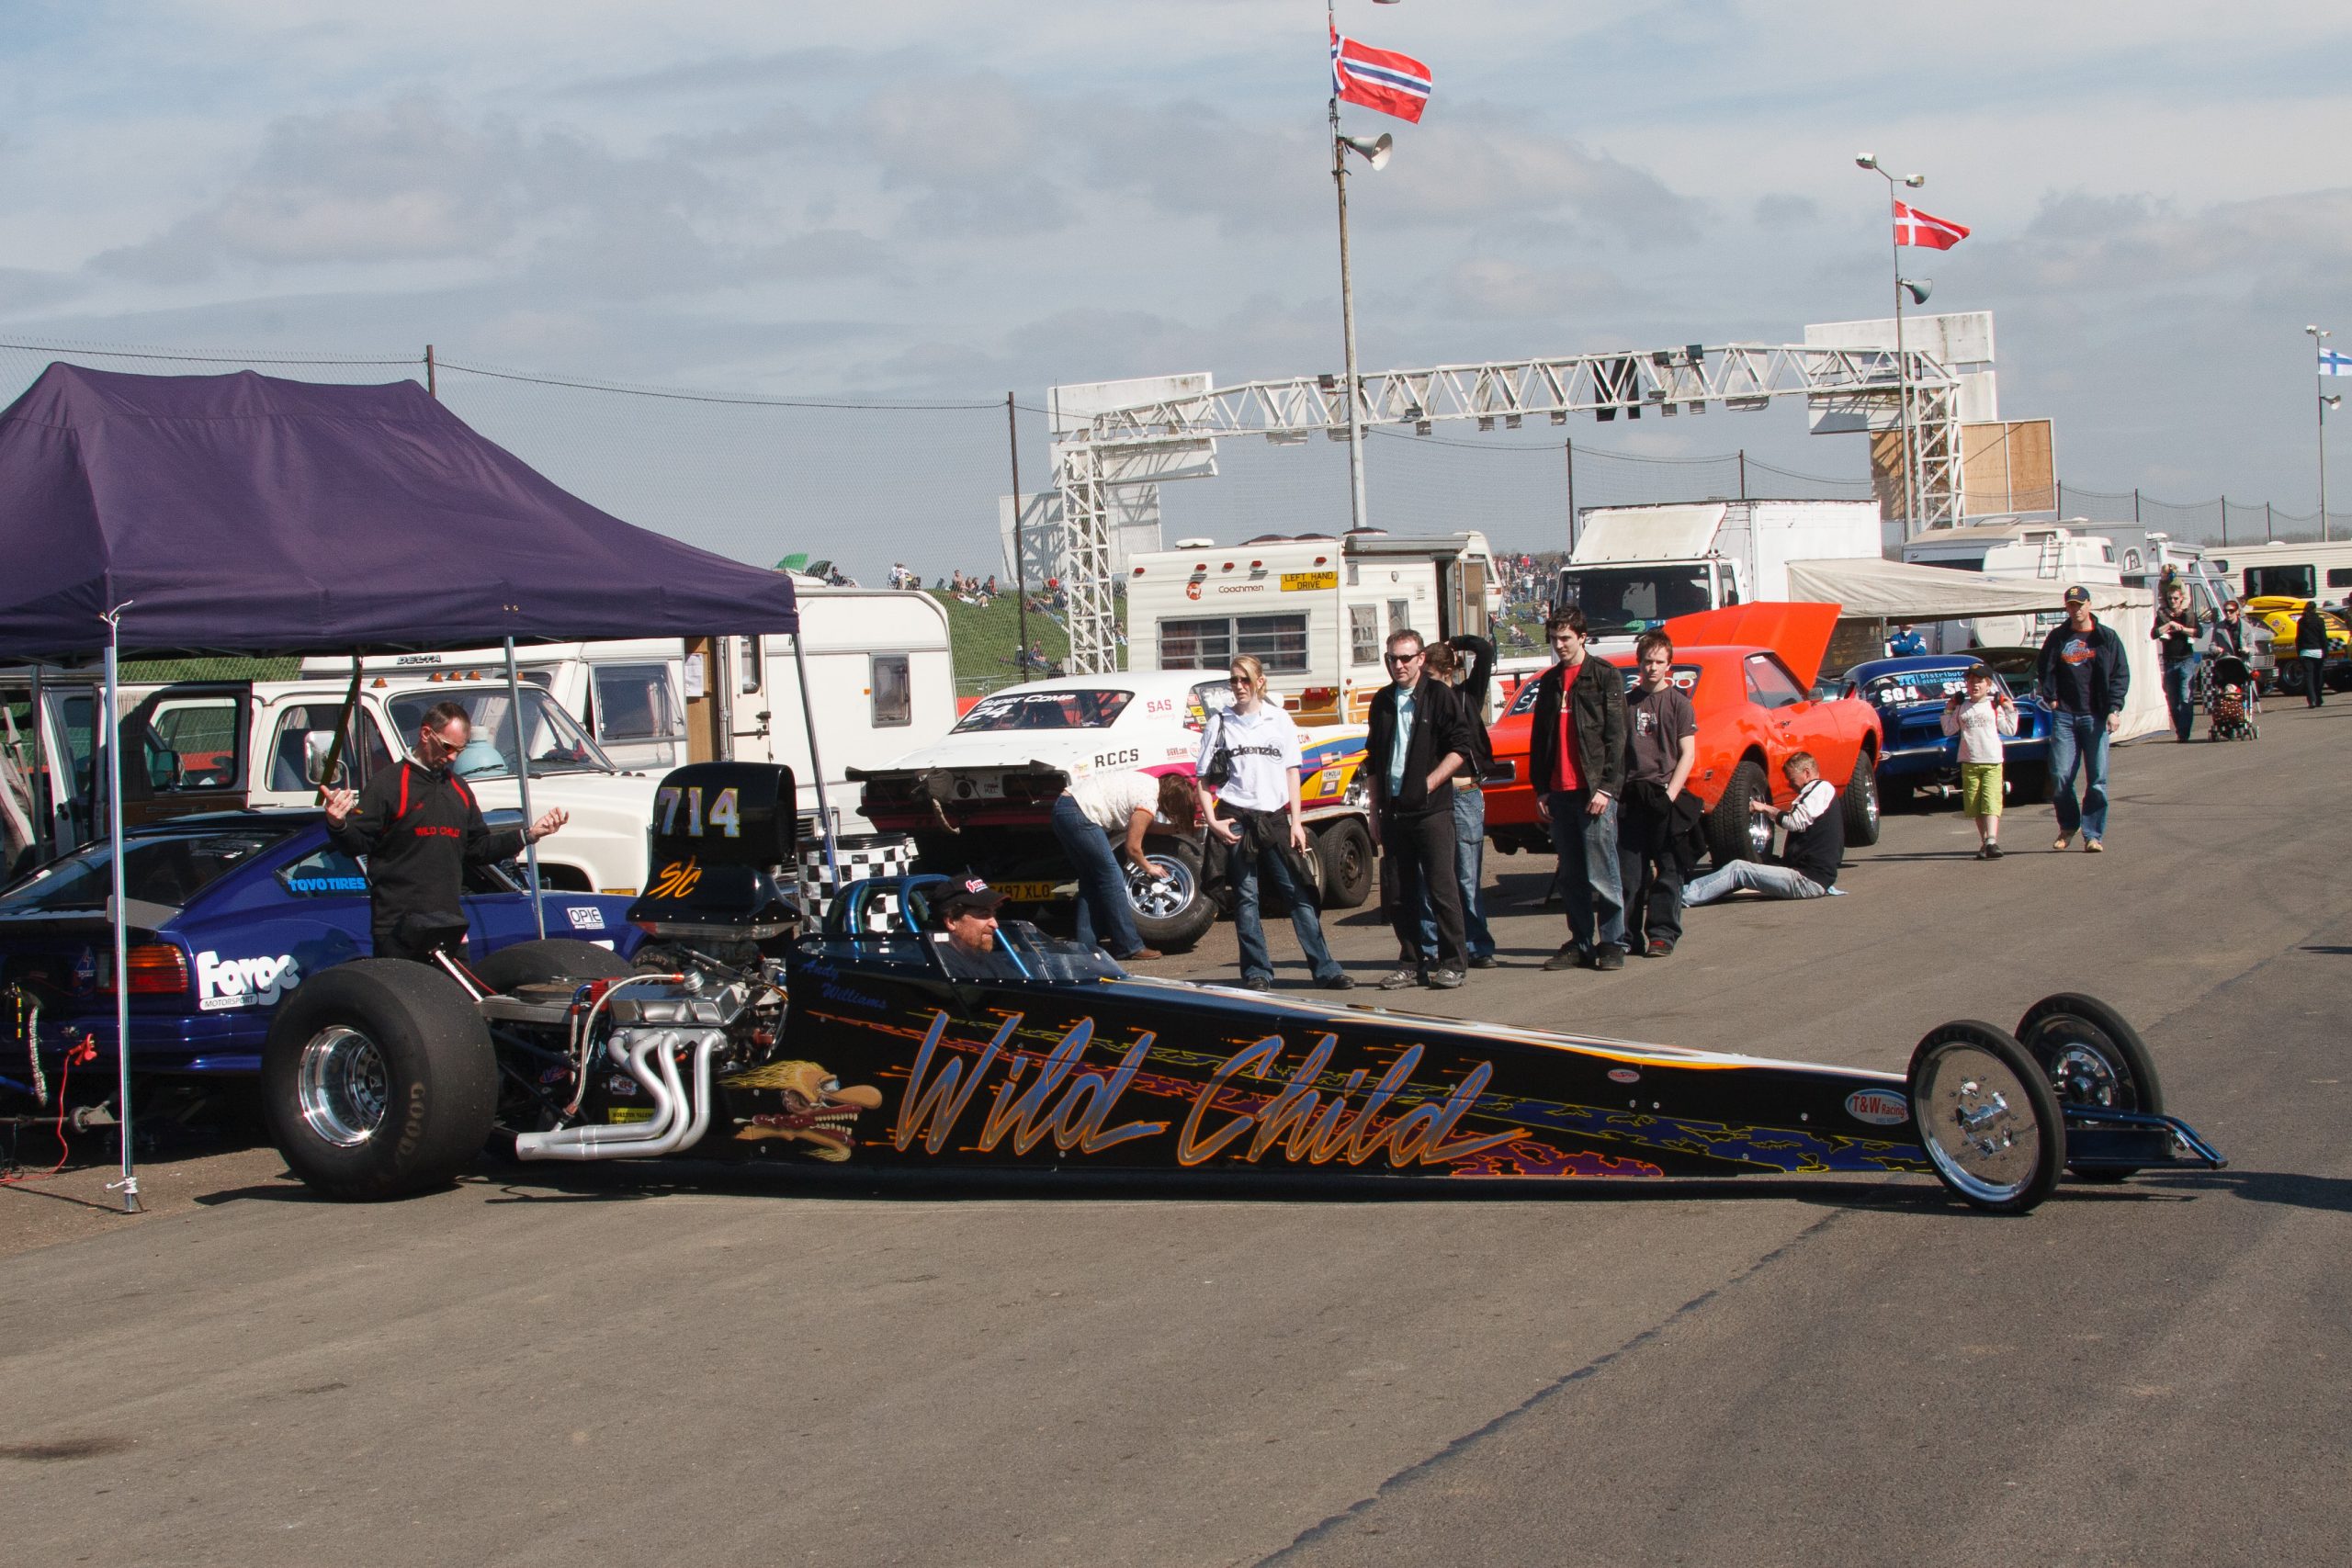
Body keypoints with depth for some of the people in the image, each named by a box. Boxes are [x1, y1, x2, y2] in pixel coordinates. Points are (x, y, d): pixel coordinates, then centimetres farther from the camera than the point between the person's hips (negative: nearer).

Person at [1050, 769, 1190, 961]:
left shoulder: (1149, 784, 16)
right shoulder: (1149, 801, -11)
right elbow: (1132, 847, -5)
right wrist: (1148, 868, 12)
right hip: (1079, 815, -10)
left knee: (1090, 879, 15)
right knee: (1111, 876, -6)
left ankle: (1086, 945, 13)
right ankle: (1128, 947, -4)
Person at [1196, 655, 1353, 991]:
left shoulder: (1279, 720, 8)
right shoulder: (1220, 723, 5)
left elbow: (1291, 772, 8)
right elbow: (1202, 778, 6)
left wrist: (1296, 821, 2)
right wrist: (1213, 821, -5)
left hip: (1275, 818, 1)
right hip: (1236, 820, -1)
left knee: (1299, 893, -2)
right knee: (1246, 898, 1)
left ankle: (1326, 970, -1)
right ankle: (1257, 973, 7)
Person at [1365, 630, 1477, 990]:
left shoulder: (1439, 695, -2)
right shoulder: (1382, 702, 14)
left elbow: (1460, 747, -5)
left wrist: (1430, 782, -12)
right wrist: (1375, 812, 15)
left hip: (1432, 810, -5)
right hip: (1393, 811, 5)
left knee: (1441, 888, -5)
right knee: (1399, 894, 6)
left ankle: (1452, 963, 2)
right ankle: (1410, 964, 13)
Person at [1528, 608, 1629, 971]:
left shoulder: (1605, 676, -1)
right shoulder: (1549, 682, 17)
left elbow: (1616, 736, -6)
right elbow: (1538, 740, 19)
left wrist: (1606, 787, -13)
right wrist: (1541, 788, 11)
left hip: (1594, 791, -6)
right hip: (1559, 792, 6)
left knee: (1601, 873, -6)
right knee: (1572, 876, 7)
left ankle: (1612, 944, 1)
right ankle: (1581, 944, 12)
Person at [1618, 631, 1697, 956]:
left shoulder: (1678, 702, 2)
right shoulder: (1628, 703, 11)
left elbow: (1687, 754, -2)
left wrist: (1671, 793, -12)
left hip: (1664, 797, -3)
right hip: (1631, 796, 3)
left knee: (1667, 869, -1)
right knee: (1628, 870, 2)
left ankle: (1662, 934, 4)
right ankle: (1628, 935, 8)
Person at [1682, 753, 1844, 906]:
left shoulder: (1823, 789, -6)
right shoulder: (1815, 791, 25)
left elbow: (1797, 822, -17)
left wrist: (1766, 809, -4)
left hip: (1811, 880, -9)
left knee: (1739, 870, -16)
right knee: (1738, 867, 0)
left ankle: (1684, 898, -21)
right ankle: (1686, 891, -8)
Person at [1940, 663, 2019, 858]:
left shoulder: (1995, 706, 6)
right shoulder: (1961, 708, 11)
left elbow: (2009, 730, 6)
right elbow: (1948, 730, 11)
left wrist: (2010, 710, 0)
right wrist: (1948, 711, 5)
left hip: (1992, 763, -3)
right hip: (1969, 763, 3)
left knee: (1991, 803, -15)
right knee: (1975, 806, 4)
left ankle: (1991, 841, -26)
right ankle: (1984, 842, 13)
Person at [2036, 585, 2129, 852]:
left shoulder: (2106, 638, 5)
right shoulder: (2057, 637, 11)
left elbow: (2121, 675, 3)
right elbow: (2044, 670, 18)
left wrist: (2114, 709, -7)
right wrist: (2050, 697, 2)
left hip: (2095, 716, -1)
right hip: (2064, 715, 2)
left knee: (2097, 779, -4)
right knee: (2060, 777, -3)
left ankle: (2093, 834, 2)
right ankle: (2068, 825, 17)